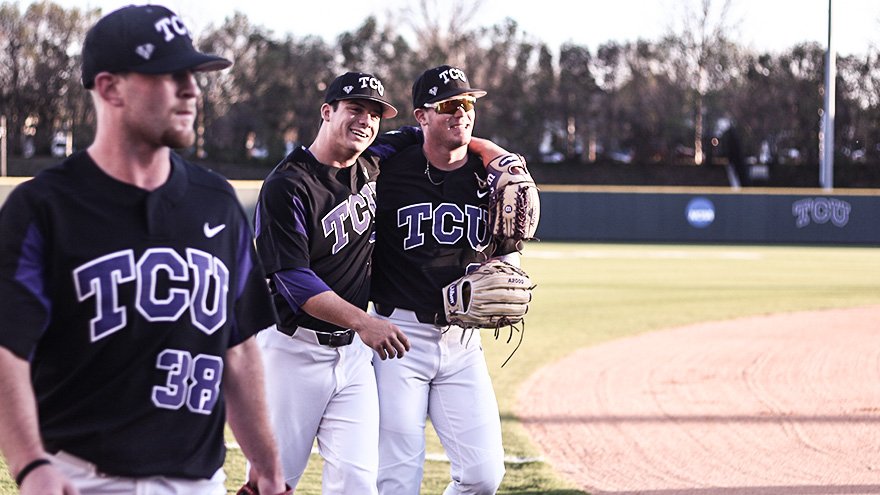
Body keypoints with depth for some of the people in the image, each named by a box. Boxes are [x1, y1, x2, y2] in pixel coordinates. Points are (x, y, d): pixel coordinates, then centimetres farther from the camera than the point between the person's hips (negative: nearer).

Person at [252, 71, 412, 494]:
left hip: (353, 352, 6)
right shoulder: (287, 186, -13)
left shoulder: (373, 170, 8)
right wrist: (361, 321, -34)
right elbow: (293, 280, -21)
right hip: (294, 348, -6)